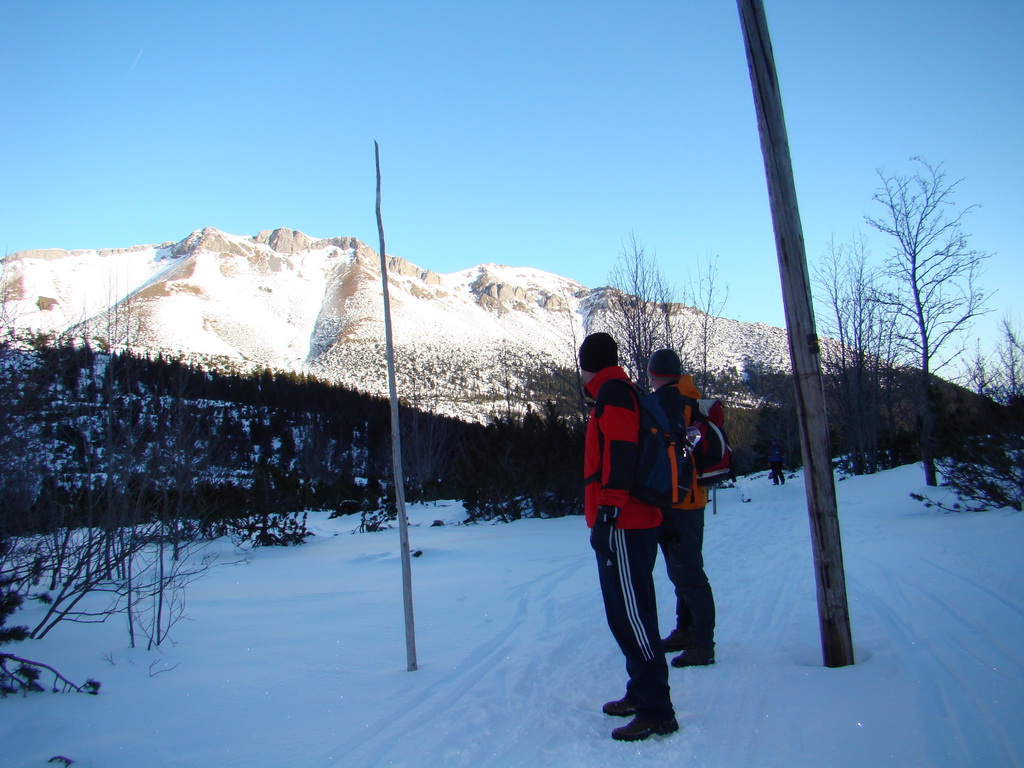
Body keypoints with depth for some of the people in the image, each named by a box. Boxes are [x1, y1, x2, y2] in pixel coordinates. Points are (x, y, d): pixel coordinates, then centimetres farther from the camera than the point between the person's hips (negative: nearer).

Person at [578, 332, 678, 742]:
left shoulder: (612, 391, -9)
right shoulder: (616, 392, 21)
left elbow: (620, 456, -20)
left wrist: (607, 513, -23)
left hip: (622, 525, -10)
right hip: (630, 523, 10)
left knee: (631, 616, -8)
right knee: (627, 615, 16)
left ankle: (657, 712, -3)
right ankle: (641, 694, 26)